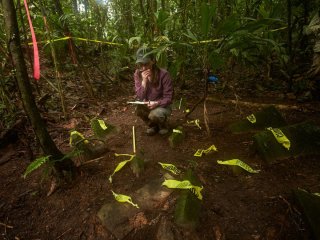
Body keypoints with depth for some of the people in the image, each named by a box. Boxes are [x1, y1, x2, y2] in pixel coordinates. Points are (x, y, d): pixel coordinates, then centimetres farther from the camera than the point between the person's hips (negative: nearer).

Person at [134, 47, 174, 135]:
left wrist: (156, 103, -35)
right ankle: (152, 125, 6)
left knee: (154, 115, -33)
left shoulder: (163, 74, -23)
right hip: (147, 105, 4)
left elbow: (168, 98, -17)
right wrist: (144, 81, -28)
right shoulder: (138, 74, -11)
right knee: (139, 109, -27)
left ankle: (163, 124, 6)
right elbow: (140, 97, -15)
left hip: (162, 106, -3)